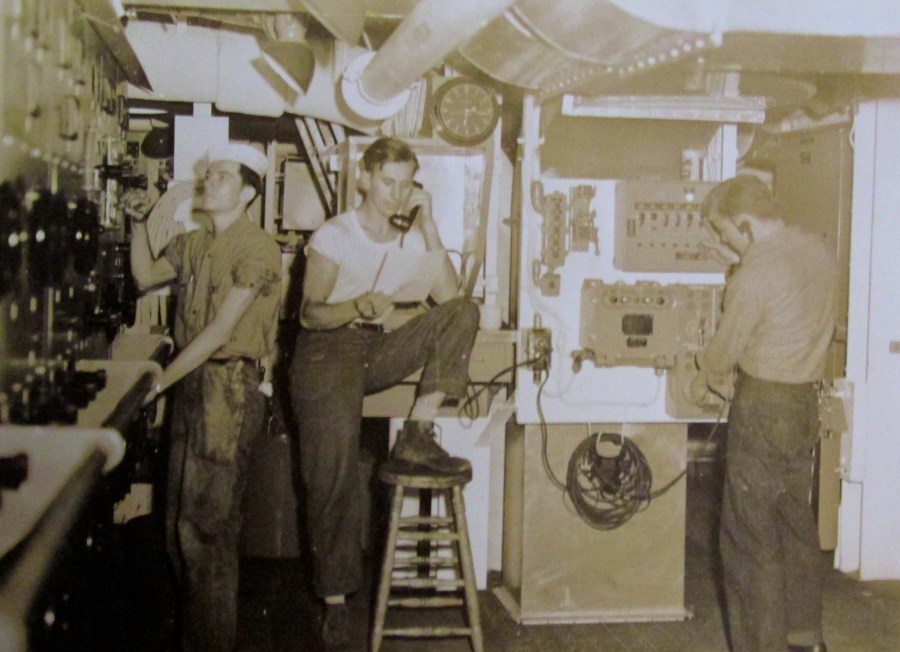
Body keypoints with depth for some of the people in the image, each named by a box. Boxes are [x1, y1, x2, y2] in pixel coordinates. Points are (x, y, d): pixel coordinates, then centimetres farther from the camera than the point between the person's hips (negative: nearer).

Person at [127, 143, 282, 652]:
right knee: (180, 521, 11)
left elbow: (221, 330, -15)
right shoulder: (194, 244, 13)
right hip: (192, 383, 7)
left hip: (231, 387, -7)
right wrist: (140, 222, 15)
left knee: (206, 528, -3)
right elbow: (146, 276, 27)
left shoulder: (259, 248, -11)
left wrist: (160, 381, -14)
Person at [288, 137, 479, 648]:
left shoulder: (410, 239, 9)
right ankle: (336, 602, 0)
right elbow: (309, 314, -9)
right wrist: (361, 307, -28)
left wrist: (428, 223, -10)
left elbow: (448, 296, -7)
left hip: (383, 349, 4)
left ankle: (418, 435, -19)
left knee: (464, 313, -17)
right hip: (329, 352, -4)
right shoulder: (334, 235, -4)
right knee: (334, 481, -13)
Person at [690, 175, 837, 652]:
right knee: (796, 522, 20)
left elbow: (726, 348, -12)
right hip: (806, 402, 9)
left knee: (750, 536, 2)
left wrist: (703, 379, 9)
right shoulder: (819, 251, 5)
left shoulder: (754, 275, -20)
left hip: (763, 409, -8)